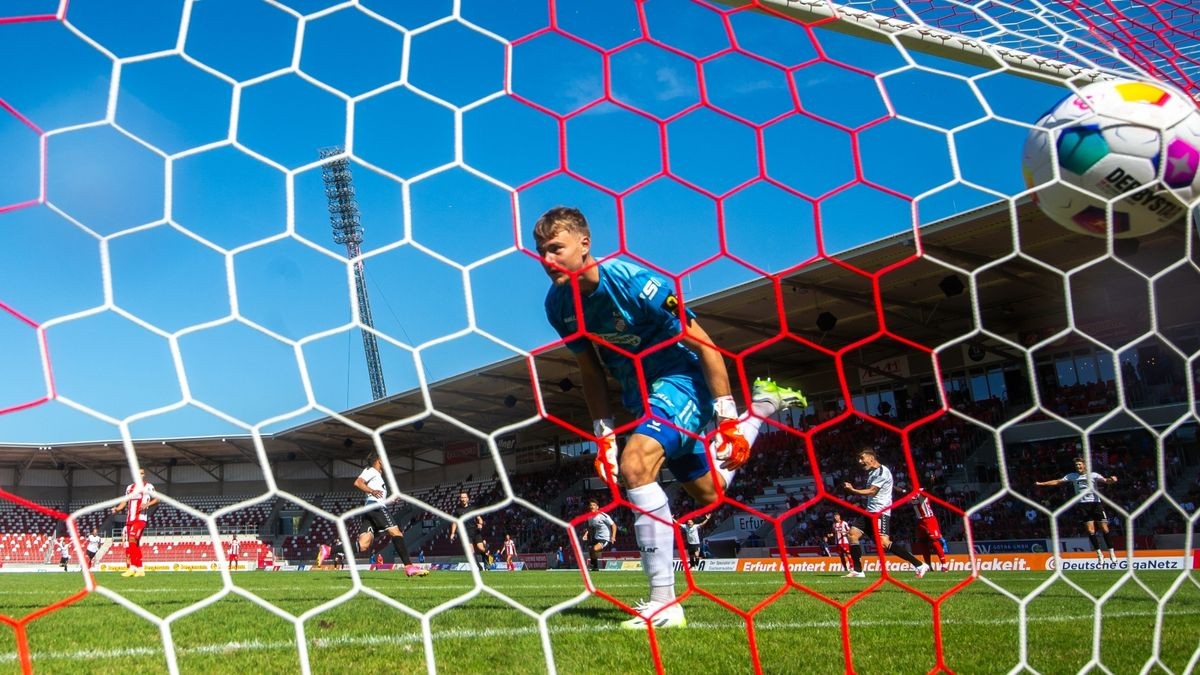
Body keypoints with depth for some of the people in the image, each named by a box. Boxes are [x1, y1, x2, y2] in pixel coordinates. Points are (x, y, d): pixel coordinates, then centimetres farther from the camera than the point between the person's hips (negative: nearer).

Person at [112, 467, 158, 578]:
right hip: (129, 520, 6)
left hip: (140, 519, -6)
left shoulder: (148, 487, 2)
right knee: (135, 545, 6)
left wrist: (147, 504, -19)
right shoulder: (129, 487, 18)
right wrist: (117, 509, 0)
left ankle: (132, 568, -25)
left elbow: (157, 499, -1)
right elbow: (125, 502, 19)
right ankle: (140, 569, 12)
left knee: (132, 540, -23)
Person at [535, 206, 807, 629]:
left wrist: (727, 419, -20)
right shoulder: (557, 304, -6)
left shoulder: (630, 280, -25)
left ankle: (664, 602, -25)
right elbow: (591, 372, 8)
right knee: (709, 493, 18)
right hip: (640, 394, 7)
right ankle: (762, 405, 42)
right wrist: (603, 435, 2)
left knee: (635, 464, -32)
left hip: (680, 380, -7)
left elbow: (703, 345, -20)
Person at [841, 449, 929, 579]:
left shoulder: (882, 471, -11)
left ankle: (919, 565, -17)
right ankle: (858, 571, 6)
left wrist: (852, 490, -11)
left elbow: (872, 491, -15)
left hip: (880, 513, -10)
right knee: (853, 533, 2)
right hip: (870, 512, 10)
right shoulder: (871, 473, 19)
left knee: (884, 543, -21)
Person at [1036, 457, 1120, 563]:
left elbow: (1104, 480, -16)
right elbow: (1057, 481, 11)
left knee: (1104, 528, -4)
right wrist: (1041, 483, 6)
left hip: (1095, 503, -2)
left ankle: (1111, 551, 9)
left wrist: (1111, 479, -40)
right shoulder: (1072, 476, 9)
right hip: (1082, 505, 2)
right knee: (1090, 530, -3)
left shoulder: (1093, 475, 1)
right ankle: (1099, 553, 8)